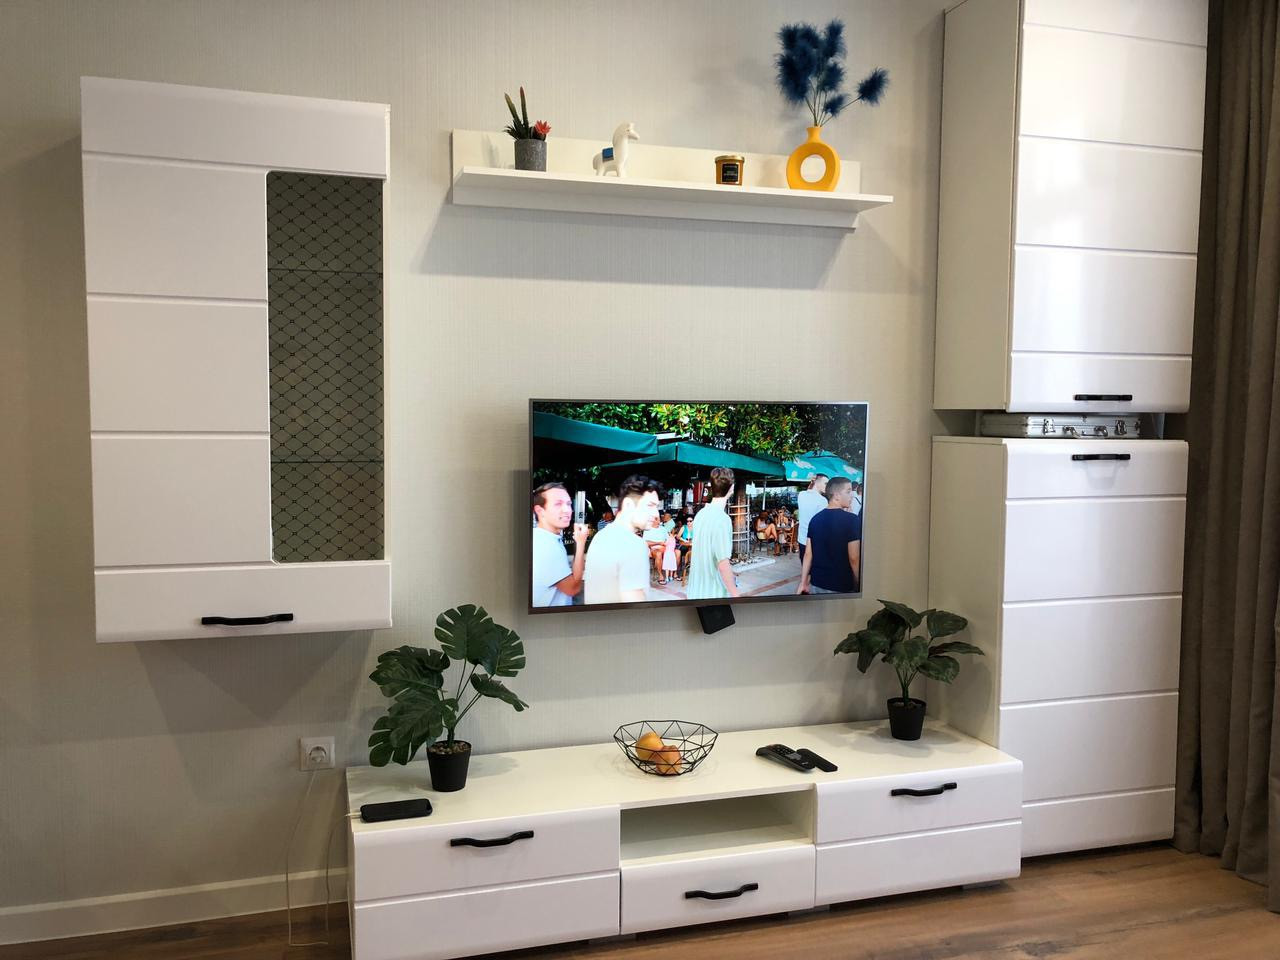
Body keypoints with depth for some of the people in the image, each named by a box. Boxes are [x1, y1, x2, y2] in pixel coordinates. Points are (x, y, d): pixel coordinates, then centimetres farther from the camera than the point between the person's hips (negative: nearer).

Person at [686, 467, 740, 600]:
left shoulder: (701, 514, 5)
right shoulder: (722, 519, -20)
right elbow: (723, 564, -23)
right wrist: (736, 595, -16)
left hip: (697, 592, 8)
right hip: (715, 594, -8)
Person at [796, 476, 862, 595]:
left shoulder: (815, 519, 4)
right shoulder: (852, 520, -14)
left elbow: (808, 554, 5)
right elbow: (854, 558, -16)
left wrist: (803, 582, 10)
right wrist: (859, 586, -6)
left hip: (816, 584, 5)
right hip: (841, 587, -5)